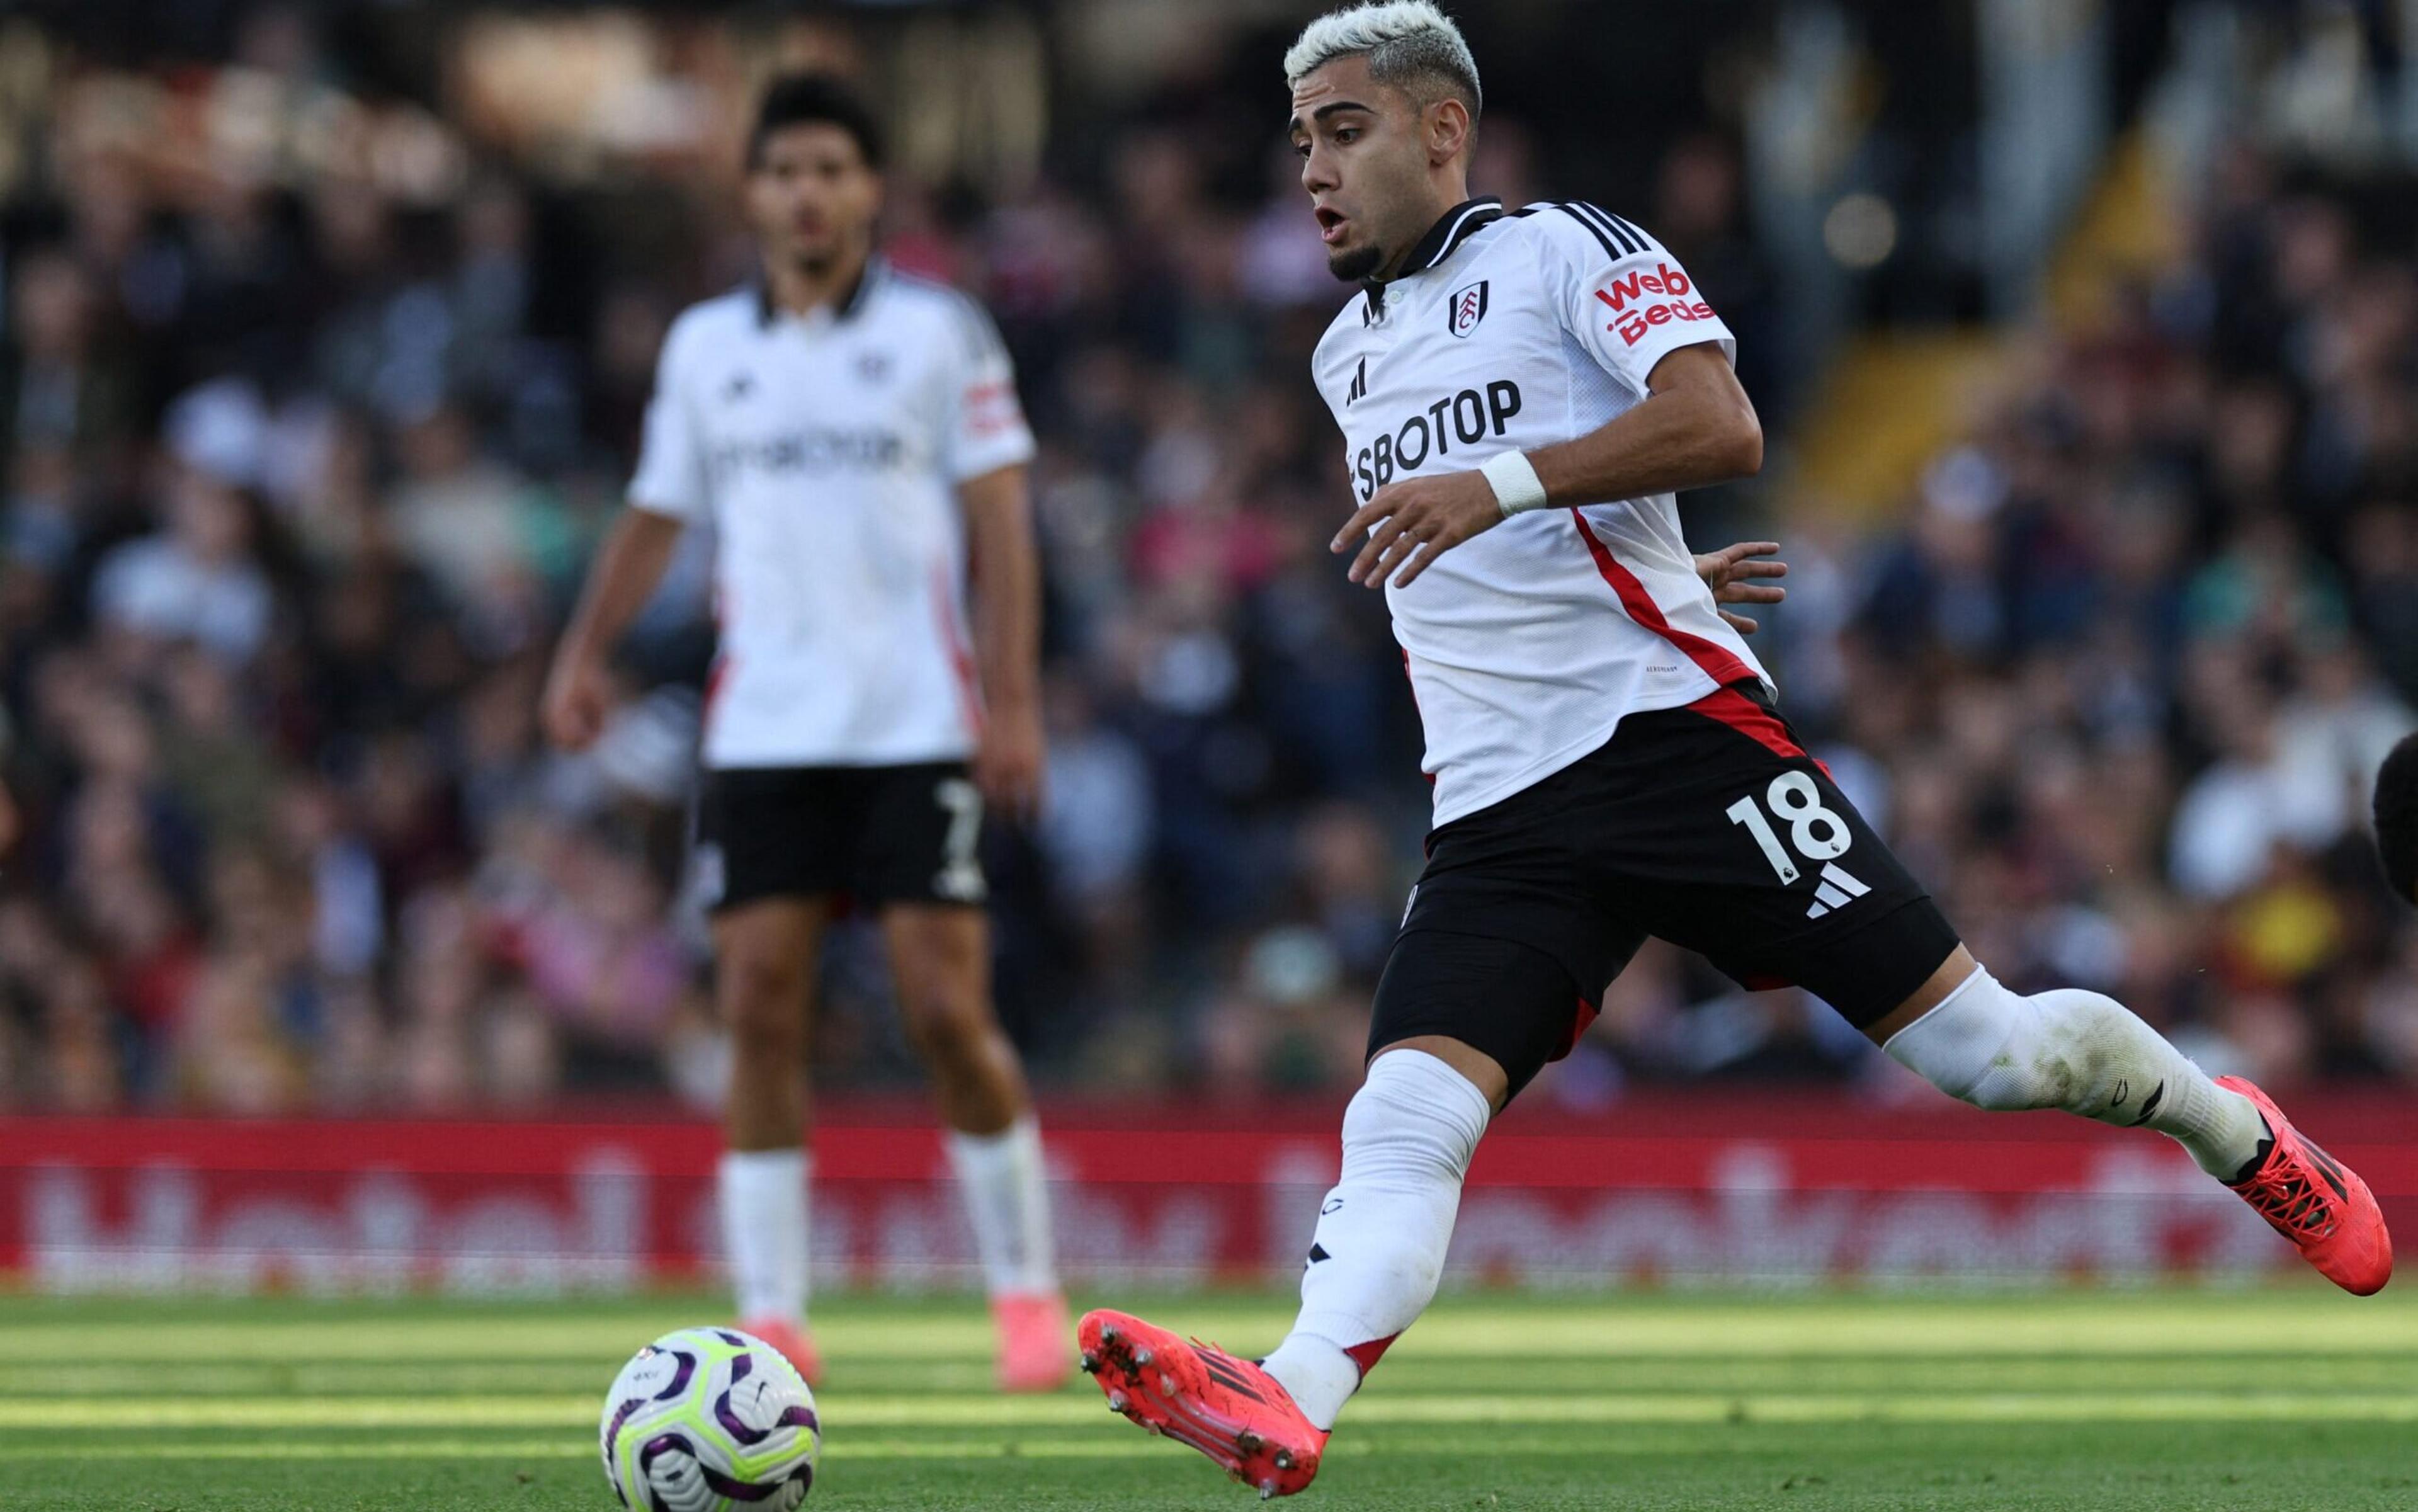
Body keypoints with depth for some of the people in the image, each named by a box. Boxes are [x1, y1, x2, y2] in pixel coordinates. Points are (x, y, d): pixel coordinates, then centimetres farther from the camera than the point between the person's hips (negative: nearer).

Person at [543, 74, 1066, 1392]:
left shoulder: (940, 333, 2)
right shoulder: (703, 347, 11)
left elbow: (999, 521, 0)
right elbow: (656, 515, 18)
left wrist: (1013, 702, -8)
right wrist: (587, 651, 2)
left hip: (918, 728, -3)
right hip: (762, 731, 3)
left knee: (946, 1011, -8)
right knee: (759, 1011, -5)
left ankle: (1024, 1292, 8)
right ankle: (772, 1316, -1)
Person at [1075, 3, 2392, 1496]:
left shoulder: (1562, 251, 0)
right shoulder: (1349, 356, 23)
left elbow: (1721, 426, -17)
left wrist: (1503, 487, -23)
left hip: (1674, 735, -5)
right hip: (1498, 821, 5)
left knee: (1988, 1049, -4)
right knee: (1406, 1121, -20)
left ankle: (2237, 1133, 24)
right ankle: (1290, 1406, -42)